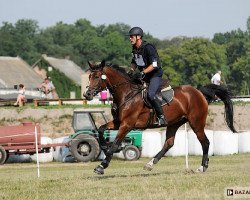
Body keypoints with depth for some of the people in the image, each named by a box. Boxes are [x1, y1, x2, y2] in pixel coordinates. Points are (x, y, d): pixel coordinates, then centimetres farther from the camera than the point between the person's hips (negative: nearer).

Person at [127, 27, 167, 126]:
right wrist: (131, 70, 2)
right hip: (144, 76, 9)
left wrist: (143, 73, -31)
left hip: (155, 75, -9)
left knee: (150, 94, -30)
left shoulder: (148, 48, -20)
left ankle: (161, 117, -24)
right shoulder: (134, 49, 7)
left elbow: (154, 65, -24)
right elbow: (134, 62, 23)